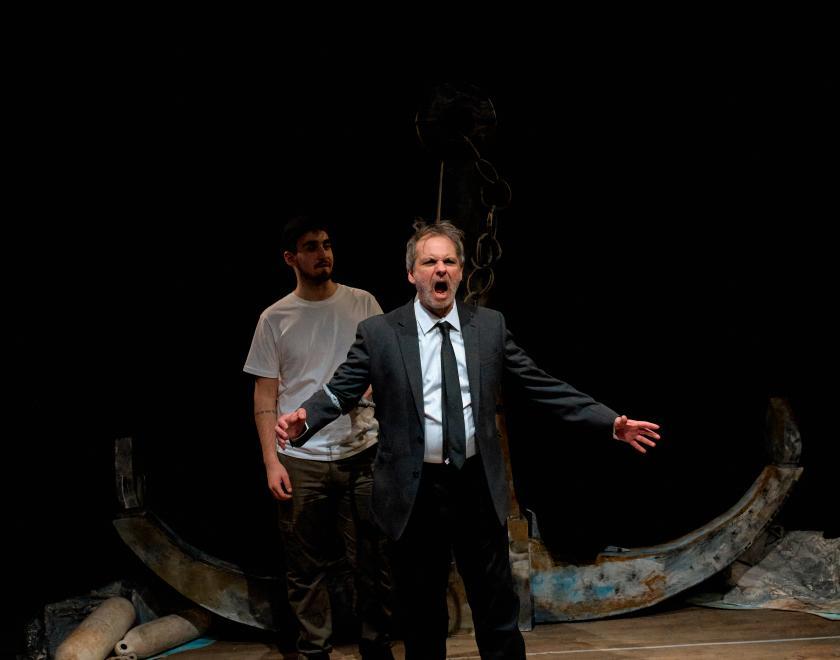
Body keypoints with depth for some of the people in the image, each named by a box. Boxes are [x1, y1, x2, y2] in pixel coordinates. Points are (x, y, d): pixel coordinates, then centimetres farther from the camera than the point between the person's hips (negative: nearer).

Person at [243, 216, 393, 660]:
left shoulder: (362, 304, 6)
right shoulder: (275, 319, 4)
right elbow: (265, 394, 5)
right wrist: (271, 461, -3)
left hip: (362, 453, 1)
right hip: (301, 460, 0)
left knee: (372, 562, 3)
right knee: (306, 568, 4)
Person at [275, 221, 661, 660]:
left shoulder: (490, 326, 4)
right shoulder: (379, 333, -2)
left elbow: (542, 387, 4)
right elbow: (341, 391, -7)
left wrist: (611, 422, -4)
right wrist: (302, 420, -29)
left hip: (479, 487, 2)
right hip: (415, 491, -1)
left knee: (498, 608, 9)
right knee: (421, 615, 11)